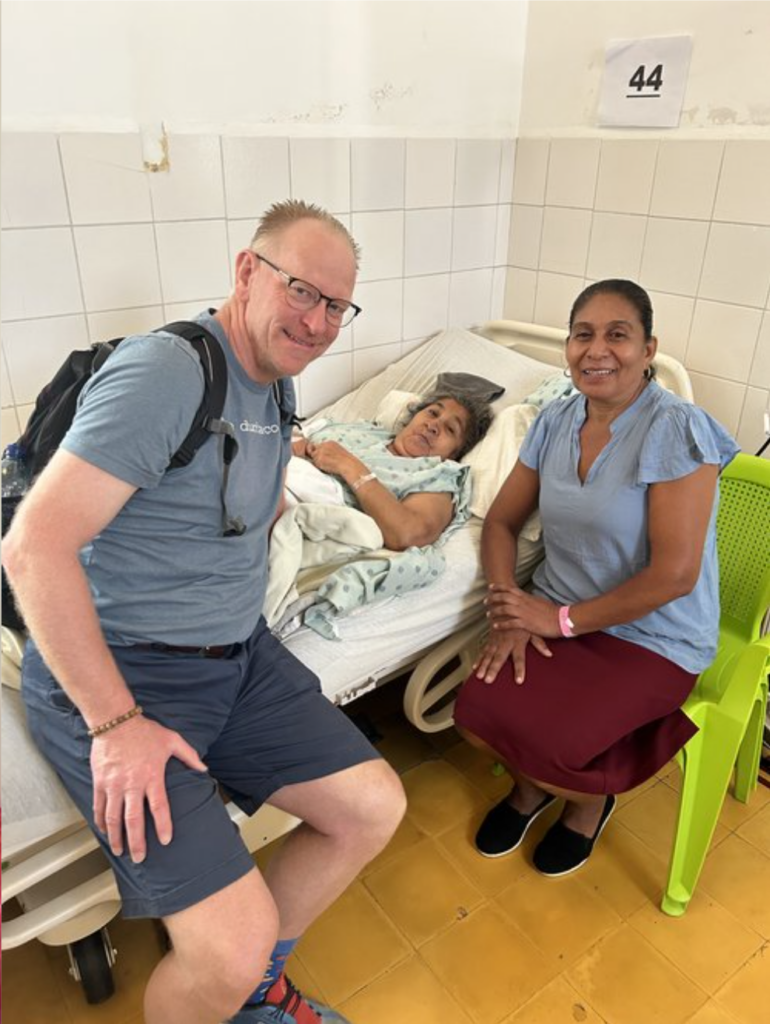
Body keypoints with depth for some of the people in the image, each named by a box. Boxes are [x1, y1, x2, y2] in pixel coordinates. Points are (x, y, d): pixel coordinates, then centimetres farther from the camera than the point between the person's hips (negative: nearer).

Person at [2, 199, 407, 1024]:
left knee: (374, 808, 4)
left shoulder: (276, 386, 9)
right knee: (237, 942, -17)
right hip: (114, 674, -8)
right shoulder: (164, 370, -19)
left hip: (239, 658, 9)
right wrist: (116, 724, -21)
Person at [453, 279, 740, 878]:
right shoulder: (555, 423, 1)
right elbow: (502, 521, 6)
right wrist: (509, 614, -10)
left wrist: (562, 620, -16)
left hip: (654, 639, -4)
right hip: (556, 616, 5)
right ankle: (531, 785, 20)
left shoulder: (676, 430, -17)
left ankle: (589, 800, 17)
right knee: (476, 712, -17)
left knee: (543, 741, -22)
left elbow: (673, 575, -21)